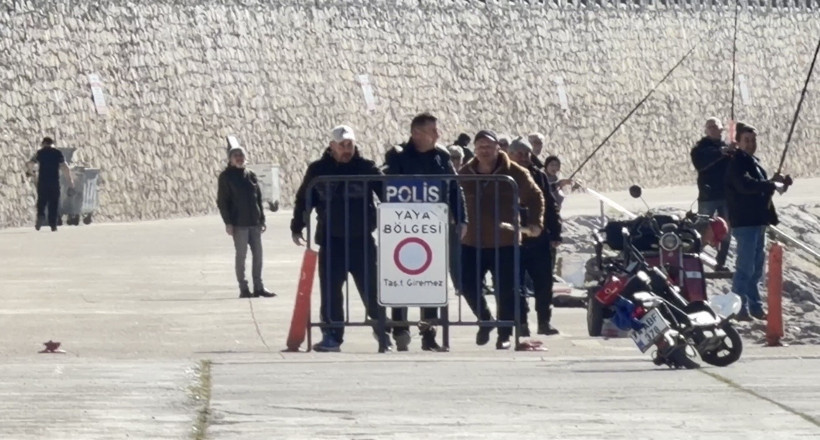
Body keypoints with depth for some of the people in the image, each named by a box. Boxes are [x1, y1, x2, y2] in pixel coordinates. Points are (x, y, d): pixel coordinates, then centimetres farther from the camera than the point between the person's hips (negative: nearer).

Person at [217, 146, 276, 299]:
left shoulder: (251, 176, 12)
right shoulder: (226, 177, -2)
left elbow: (259, 199, 16)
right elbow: (222, 201, -4)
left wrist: (262, 219, 11)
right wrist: (228, 222, -11)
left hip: (254, 222, 5)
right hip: (238, 223, -5)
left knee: (257, 254, 4)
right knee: (241, 255, -2)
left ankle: (258, 286, 11)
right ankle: (243, 288, 2)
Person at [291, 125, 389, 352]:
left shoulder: (366, 168, 1)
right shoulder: (318, 170, 4)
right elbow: (303, 199, 11)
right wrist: (297, 227, 6)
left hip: (362, 239, -1)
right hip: (331, 240, 1)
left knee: (371, 287, 3)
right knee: (330, 290, -1)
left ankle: (381, 328, 18)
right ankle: (332, 335, 4)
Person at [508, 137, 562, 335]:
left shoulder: (539, 176, 7)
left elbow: (551, 207, 9)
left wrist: (555, 234, 3)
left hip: (539, 239, 3)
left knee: (544, 282, 3)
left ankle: (545, 321, 12)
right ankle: (520, 321, 7)